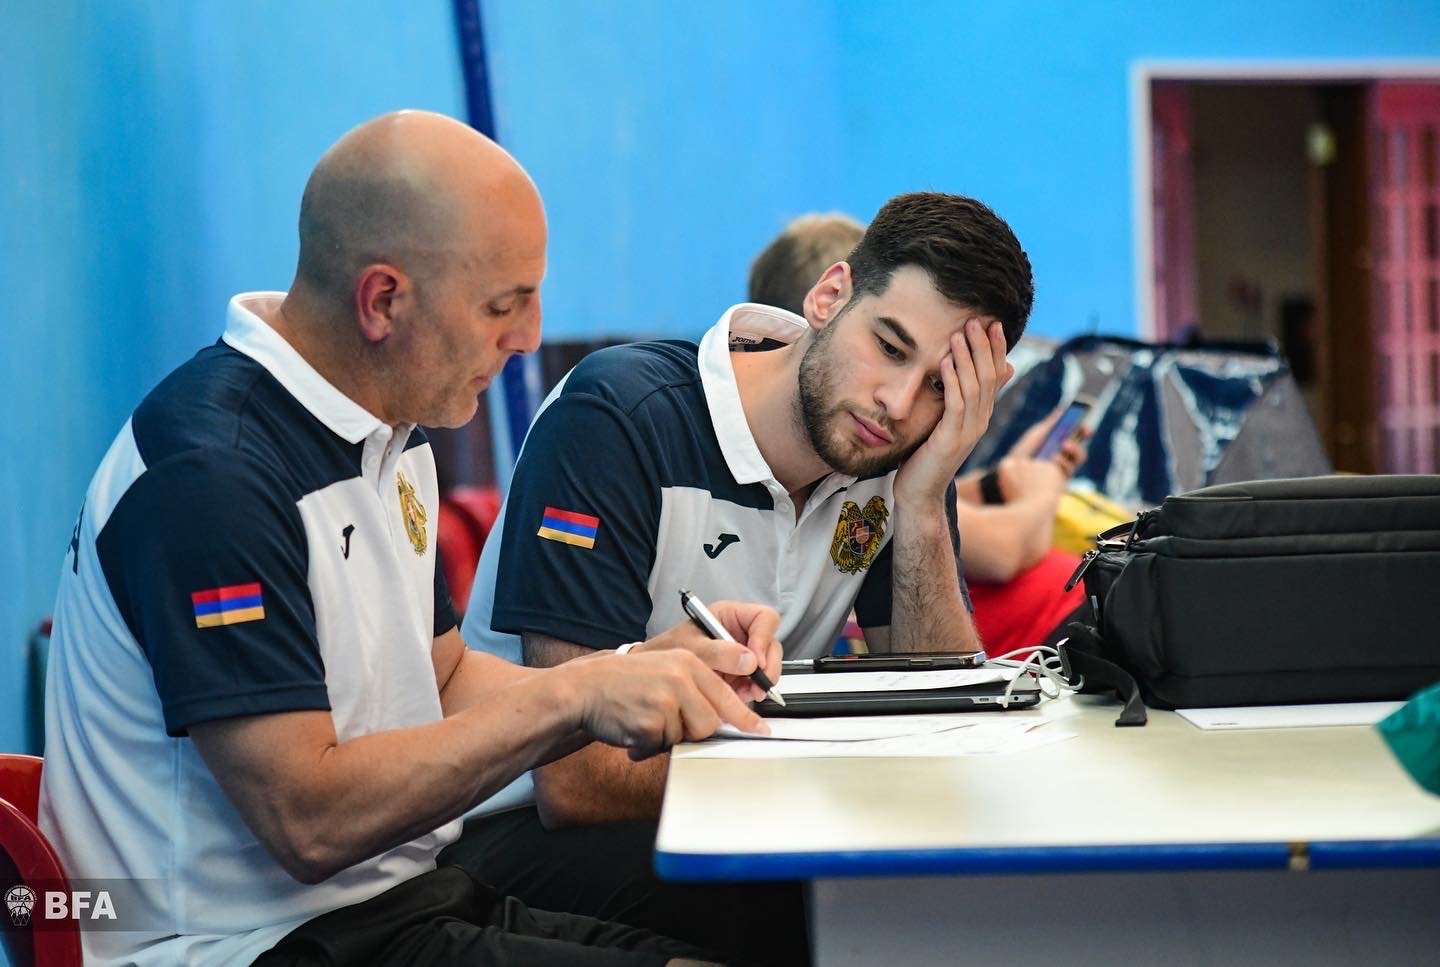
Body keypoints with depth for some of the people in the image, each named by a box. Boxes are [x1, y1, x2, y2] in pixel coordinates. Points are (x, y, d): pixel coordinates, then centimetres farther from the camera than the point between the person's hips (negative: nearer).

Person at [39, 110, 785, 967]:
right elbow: (310, 821, -23)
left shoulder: (391, 431, 11)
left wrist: (649, 667, 2)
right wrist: (576, 694, -21)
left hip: (409, 894, 9)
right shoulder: (212, 474, -20)